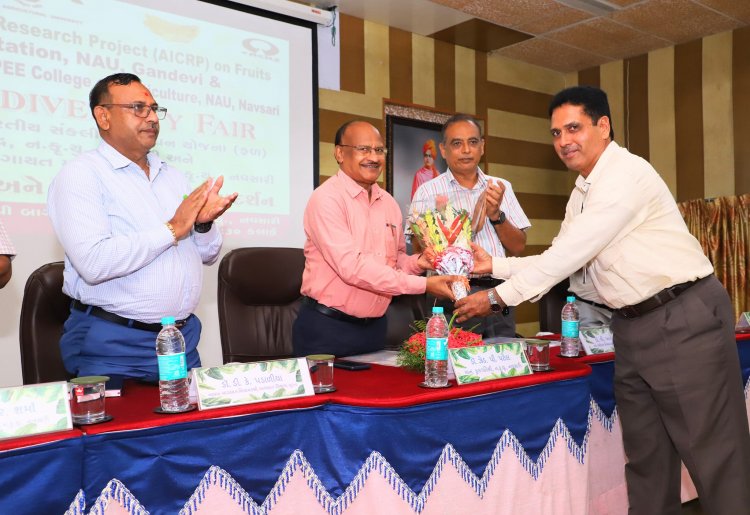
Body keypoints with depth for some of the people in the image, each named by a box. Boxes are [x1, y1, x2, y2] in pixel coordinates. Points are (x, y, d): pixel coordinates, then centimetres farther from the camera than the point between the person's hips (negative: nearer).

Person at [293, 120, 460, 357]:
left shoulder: (389, 203, 8)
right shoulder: (326, 198, -14)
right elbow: (351, 266, -23)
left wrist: (417, 263, -6)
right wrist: (423, 285, -23)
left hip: (375, 326, 7)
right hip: (327, 328, -6)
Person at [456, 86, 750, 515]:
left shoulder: (626, 174, -16)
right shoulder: (583, 193, 13)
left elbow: (571, 253, -21)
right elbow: (562, 258, 14)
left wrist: (497, 297, -15)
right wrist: (495, 266, 4)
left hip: (685, 320, -9)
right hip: (632, 326, 9)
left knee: (712, 451, 0)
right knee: (645, 452, 15)